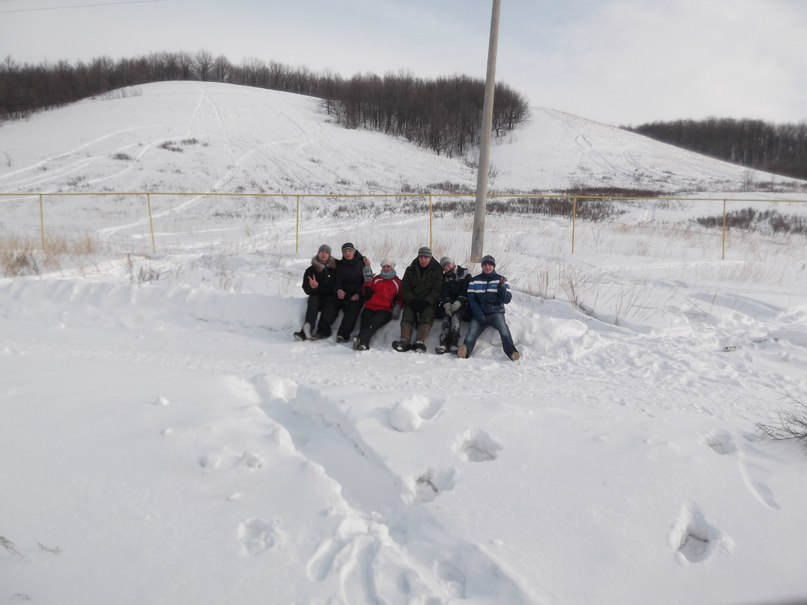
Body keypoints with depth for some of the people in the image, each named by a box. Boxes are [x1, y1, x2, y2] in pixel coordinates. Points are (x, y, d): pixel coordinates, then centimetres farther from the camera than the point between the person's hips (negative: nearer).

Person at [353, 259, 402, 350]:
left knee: (373, 324, -33)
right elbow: (367, 295, 16)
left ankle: (362, 340, -55)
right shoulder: (376, 279, 22)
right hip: (370, 307, 3)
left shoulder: (397, 283, 17)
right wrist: (367, 281, 6)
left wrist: (397, 307, -2)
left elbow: (401, 298, 19)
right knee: (365, 324, -28)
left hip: (385, 309, -3)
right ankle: (364, 343, -48)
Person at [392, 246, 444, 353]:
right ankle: (405, 341, -38)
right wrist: (412, 300, -10)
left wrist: (426, 302, -15)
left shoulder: (437, 270, 7)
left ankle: (420, 342, -44)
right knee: (407, 316, -24)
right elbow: (405, 286, 7)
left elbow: (437, 289, -1)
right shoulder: (411, 269, 14)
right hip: (412, 301, 2)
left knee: (426, 317, -29)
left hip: (429, 302, -2)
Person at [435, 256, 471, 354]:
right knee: (446, 318, -26)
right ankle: (443, 344, -40)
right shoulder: (445, 277, 15)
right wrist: (447, 304, -19)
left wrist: (458, 302, -23)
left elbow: (467, 291, -7)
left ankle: (453, 344, -40)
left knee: (455, 316, -31)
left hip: (463, 304, -3)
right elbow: (444, 292, 1)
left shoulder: (465, 273, 4)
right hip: (450, 304, 3)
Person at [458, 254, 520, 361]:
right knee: (472, 331, -26)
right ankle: (465, 350, -48)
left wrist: (501, 287, -18)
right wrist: (479, 316, -11)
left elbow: (507, 300, 1)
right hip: (478, 314, 1)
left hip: (496, 312, -1)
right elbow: (471, 299, 4)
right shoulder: (475, 280, 11)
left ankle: (512, 352, -40)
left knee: (503, 328, -31)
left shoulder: (500, 280, 9)